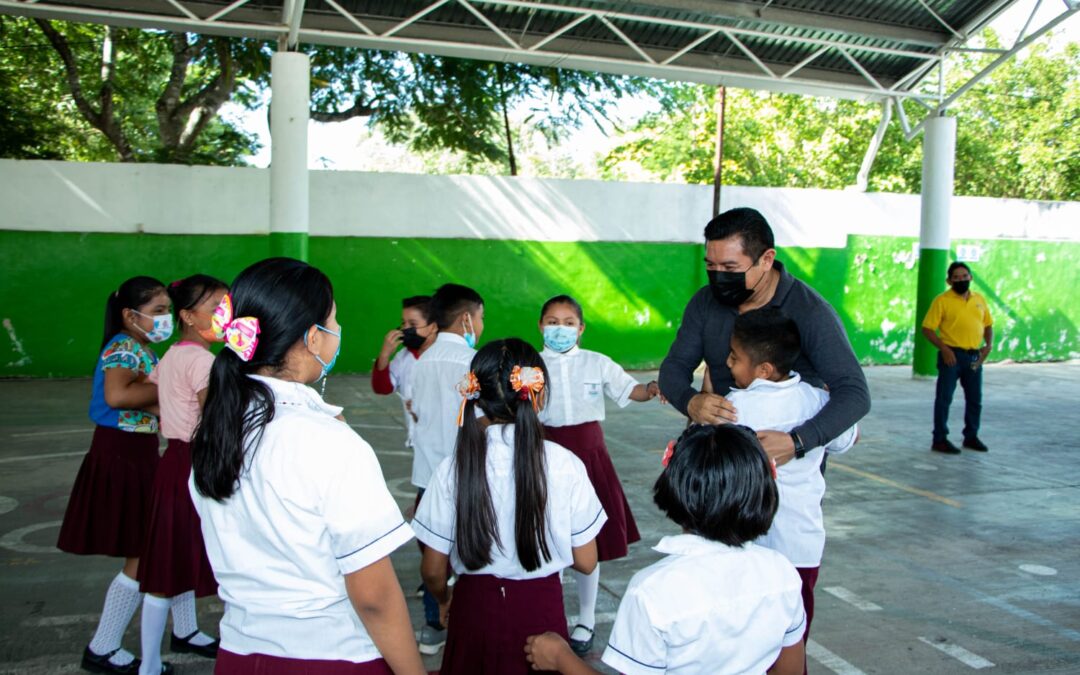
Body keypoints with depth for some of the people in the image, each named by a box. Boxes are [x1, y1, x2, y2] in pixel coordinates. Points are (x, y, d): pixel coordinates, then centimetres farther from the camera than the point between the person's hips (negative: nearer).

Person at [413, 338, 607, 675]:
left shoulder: (454, 467, -12)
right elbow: (585, 562, -6)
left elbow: (433, 570, -5)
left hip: (474, 609, 1)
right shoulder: (564, 464, -13)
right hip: (540, 610, 0)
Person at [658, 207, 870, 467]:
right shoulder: (705, 303, -5)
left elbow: (855, 393, -24)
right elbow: (674, 367, -4)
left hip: (794, 461, -4)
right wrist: (690, 402, -29)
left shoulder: (810, 312, -19)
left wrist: (796, 442, -40)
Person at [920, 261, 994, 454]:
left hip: (974, 356, 5)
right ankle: (940, 439, 5)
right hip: (952, 355, -5)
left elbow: (988, 325, 20)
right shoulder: (942, 301, -5)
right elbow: (927, 328, -8)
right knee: (944, 398, -1)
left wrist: (988, 344, 2)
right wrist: (944, 349, -16)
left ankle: (971, 436, 27)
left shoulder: (979, 299, 10)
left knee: (975, 399, 13)